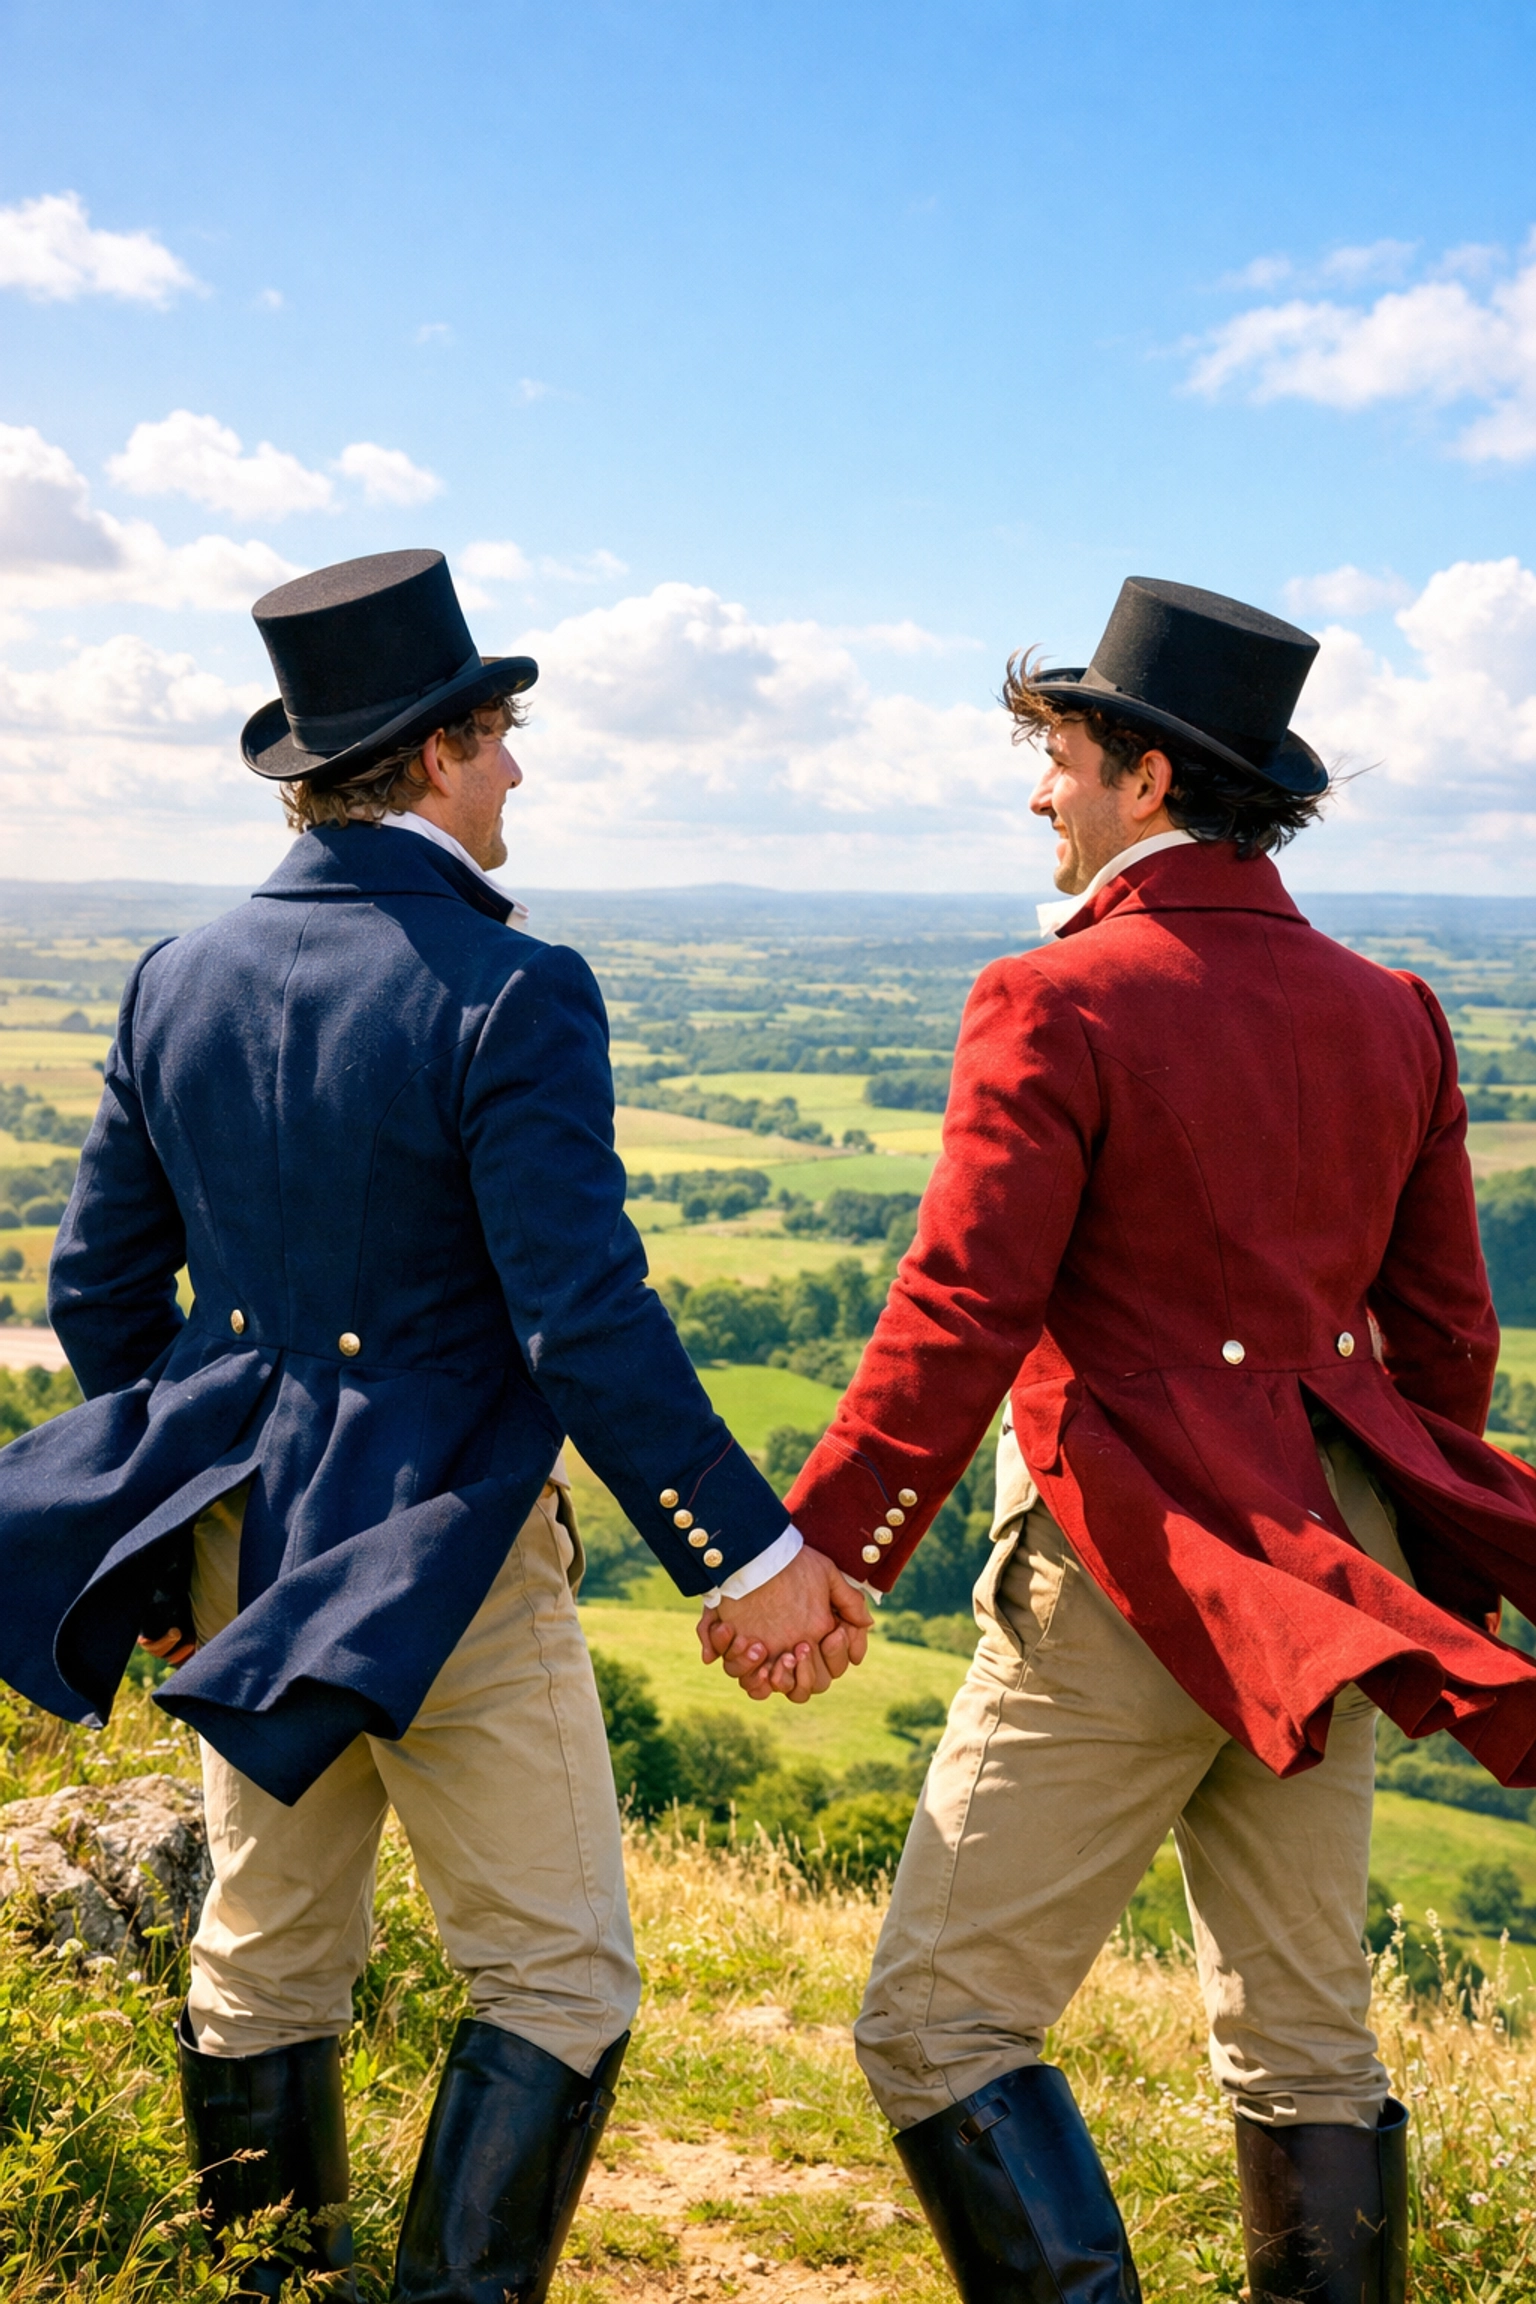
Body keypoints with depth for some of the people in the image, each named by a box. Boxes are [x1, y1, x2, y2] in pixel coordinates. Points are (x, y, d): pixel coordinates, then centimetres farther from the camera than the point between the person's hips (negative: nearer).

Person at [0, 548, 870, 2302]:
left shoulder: (178, 979, 3)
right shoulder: (508, 994, -17)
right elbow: (589, 1330, -21)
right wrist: (759, 1551, -13)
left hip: (242, 1555, 7)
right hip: (443, 1562, -7)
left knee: (265, 1961, 21)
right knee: (557, 1980, 8)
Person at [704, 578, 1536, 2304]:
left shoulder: (1060, 1002, -12)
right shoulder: (1387, 1014, 8)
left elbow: (957, 1318, -17)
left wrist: (820, 1549, -10)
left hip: (1133, 1578, -7)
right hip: (1329, 1567, 8)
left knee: (940, 2026, 3)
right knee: (1304, 2041, 18)